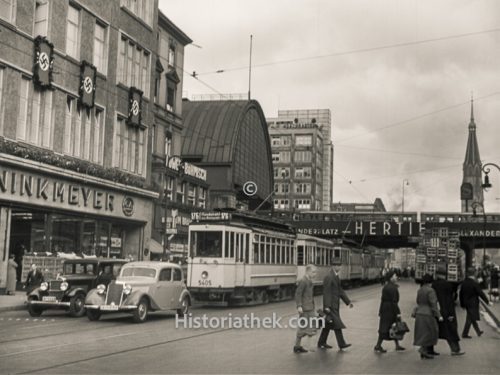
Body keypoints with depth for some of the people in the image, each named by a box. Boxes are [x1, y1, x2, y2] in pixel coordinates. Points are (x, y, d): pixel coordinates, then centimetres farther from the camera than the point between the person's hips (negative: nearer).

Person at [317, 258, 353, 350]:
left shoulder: (336, 276, 14)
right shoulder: (328, 277, -16)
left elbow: (340, 290, 20)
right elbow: (326, 292, -20)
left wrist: (348, 301, 17)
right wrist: (327, 306, -24)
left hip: (335, 305, 10)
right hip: (330, 305, -10)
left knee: (328, 324, 13)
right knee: (337, 324, -8)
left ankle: (322, 343, 21)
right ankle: (341, 344, -5)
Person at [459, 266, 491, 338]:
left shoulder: (463, 283, 1)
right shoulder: (475, 283, -19)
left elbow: (461, 294, 7)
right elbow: (481, 293, -16)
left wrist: (462, 304, 16)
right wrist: (487, 301, -5)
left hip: (466, 303, 7)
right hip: (473, 303, -7)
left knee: (473, 318, 19)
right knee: (470, 319, 0)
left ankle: (478, 332, 33)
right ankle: (465, 334, 1)